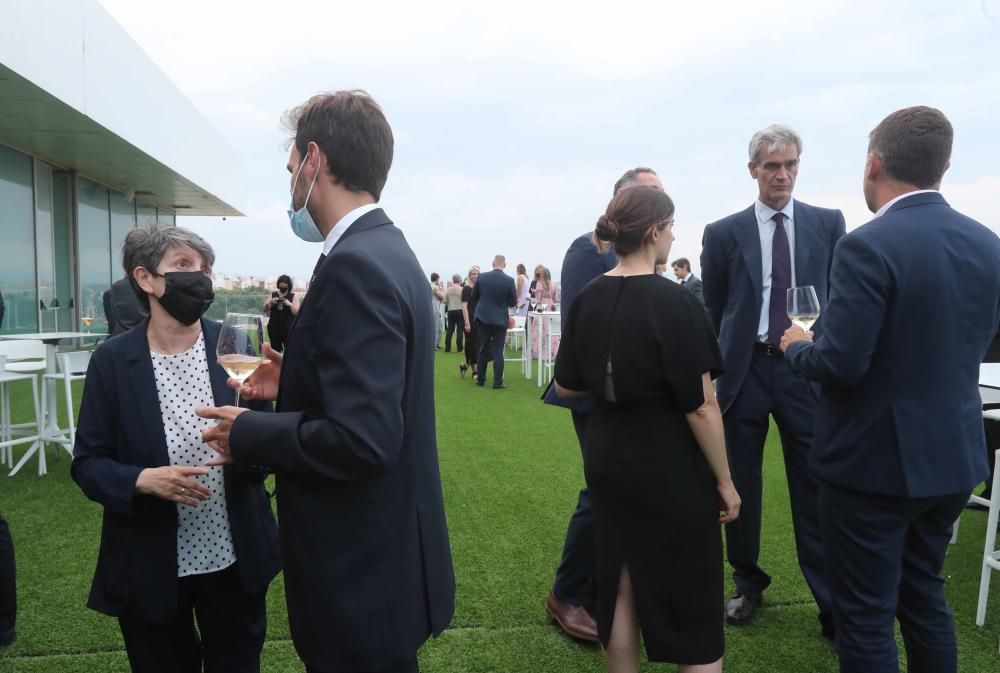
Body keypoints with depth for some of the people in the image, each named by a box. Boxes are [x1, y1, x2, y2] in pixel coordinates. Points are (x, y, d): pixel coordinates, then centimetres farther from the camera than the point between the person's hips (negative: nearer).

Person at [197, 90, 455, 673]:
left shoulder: (355, 267, -24)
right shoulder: (389, 250, 6)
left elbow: (361, 439, -29)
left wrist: (247, 434, -15)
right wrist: (295, 379, 8)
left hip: (365, 577, -9)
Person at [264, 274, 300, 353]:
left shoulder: (293, 296, 4)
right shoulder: (273, 295, 12)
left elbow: (296, 312, -2)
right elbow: (265, 309, 7)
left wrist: (290, 304, -18)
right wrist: (270, 302, -12)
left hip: (289, 328, -3)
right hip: (274, 327, 3)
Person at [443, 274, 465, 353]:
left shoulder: (448, 289, 1)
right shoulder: (462, 289, -9)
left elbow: (445, 301, 4)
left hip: (451, 311, 3)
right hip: (460, 310, -3)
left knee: (450, 330, 8)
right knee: (460, 330, 0)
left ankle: (447, 348, 9)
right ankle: (459, 349, -2)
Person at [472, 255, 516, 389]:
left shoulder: (482, 277, -4)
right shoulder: (509, 280, -10)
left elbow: (474, 296, 7)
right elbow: (513, 302, -4)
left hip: (483, 318, 2)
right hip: (500, 319, -2)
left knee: (483, 350, 13)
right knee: (498, 351, 2)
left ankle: (480, 379, 18)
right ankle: (497, 382, 2)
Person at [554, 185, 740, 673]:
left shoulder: (587, 301, -2)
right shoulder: (674, 302, -19)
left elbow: (566, 386, 6)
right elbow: (700, 407, -17)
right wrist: (725, 480, -6)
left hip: (606, 465, 6)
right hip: (671, 471, -5)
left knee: (618, 589, 19)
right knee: (692, 603, 11)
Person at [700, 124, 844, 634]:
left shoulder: (828, 224, 6)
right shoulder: (723, 233, 3)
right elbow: (711, 313, 6)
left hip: (807, 371, 0)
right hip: (744, 370, 1)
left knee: (815, 491, 3)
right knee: (740, 488, 11)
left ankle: (833, 605, 18)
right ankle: (748, 585, 31)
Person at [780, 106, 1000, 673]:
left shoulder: (868, 246, -21)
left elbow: (839, 364, -23)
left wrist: (797, 346, -3)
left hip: (874, 460, -7)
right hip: (953, 455, 8)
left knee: (866, 617, 7)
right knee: (924, 599, 24)